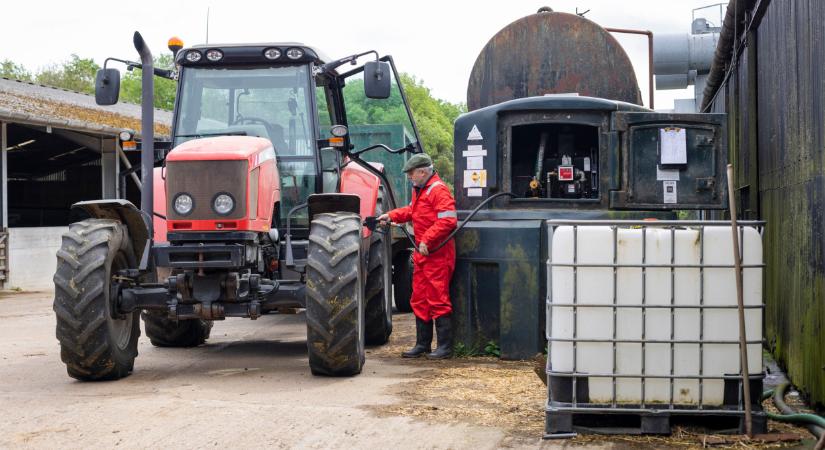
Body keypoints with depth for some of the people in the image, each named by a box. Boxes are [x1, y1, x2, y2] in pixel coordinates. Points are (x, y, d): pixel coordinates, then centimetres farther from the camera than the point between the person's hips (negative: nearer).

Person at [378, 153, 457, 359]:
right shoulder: (418, 190, 17)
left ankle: (445, 346, -1)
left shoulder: (438, 190, -16)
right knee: (419, 301, 13)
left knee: (438, 300, -7)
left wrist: (427, 241, -23)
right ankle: (422, 344, 21)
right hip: (421, 253, 10)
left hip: (438, 255, -10)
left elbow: (448, 221, -24)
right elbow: (412, 211, 32)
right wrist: (391, 216, 20)